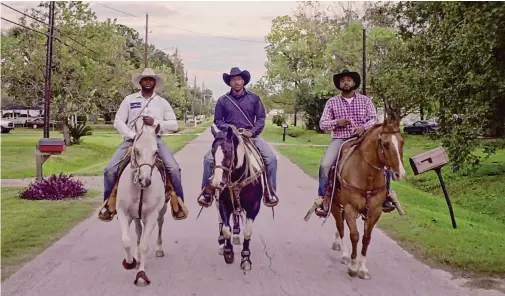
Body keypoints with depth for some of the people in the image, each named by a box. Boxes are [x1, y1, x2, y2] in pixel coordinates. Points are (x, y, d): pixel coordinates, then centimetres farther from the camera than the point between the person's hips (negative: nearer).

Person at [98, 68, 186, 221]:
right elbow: (118, 122, 2)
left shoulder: (162, 102, 10)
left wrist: (156, 122, -12)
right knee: (110, 170, -16)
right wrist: (133, 135, -12)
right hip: (132, 139, 0)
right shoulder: (129, 100, 8)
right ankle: (108, 204, 4)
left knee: (174, 168, -21)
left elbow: (174, 125, 4)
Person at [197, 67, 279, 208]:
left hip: (251, 136, 0)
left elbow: (261, 118, 6)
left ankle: (269, 191, -3)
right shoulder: (223, 100, 3)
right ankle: (207, 190, 0)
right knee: (209, 159, -18)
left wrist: (253, 131, -11)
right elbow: (218, 121, 7)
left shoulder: (254, 98, 4)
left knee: (271, 158, -19)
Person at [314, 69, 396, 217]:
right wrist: (336, 122, -14)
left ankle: (385, 195, 4)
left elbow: (374, 119, 4)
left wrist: (364, 126, -17)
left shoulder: (365, 100, 9)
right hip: (340, 140, -1)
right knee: (325, 165, -26)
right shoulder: (332, 102, 7)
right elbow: (322, 124, 5)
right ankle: (322, 199, -10)